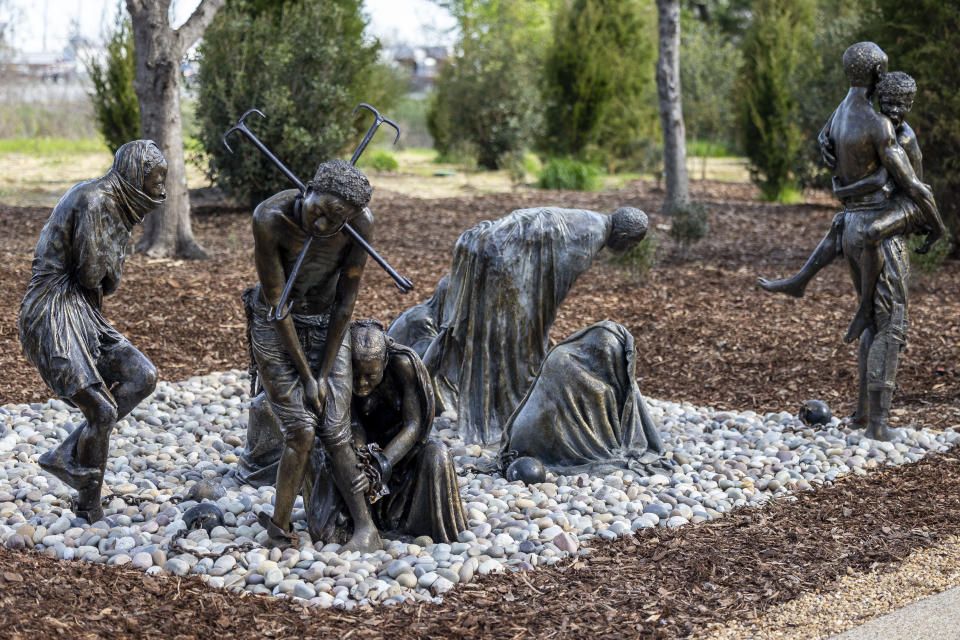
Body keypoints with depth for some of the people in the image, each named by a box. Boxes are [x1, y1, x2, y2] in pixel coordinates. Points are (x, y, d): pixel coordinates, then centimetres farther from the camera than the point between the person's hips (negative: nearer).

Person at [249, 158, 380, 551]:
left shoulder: (360, 224, -23)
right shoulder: (270, 218, -31)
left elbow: (345, 301, -14)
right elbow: (275, 301, -24)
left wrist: (324, 372, -10)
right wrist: (305, 375, -18)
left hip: (327, 326, 2)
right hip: (275, 326, -2)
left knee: (335, 433, -4)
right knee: (300, 430, -11)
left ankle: (365, 527, 5)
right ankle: (279, 526, 7)